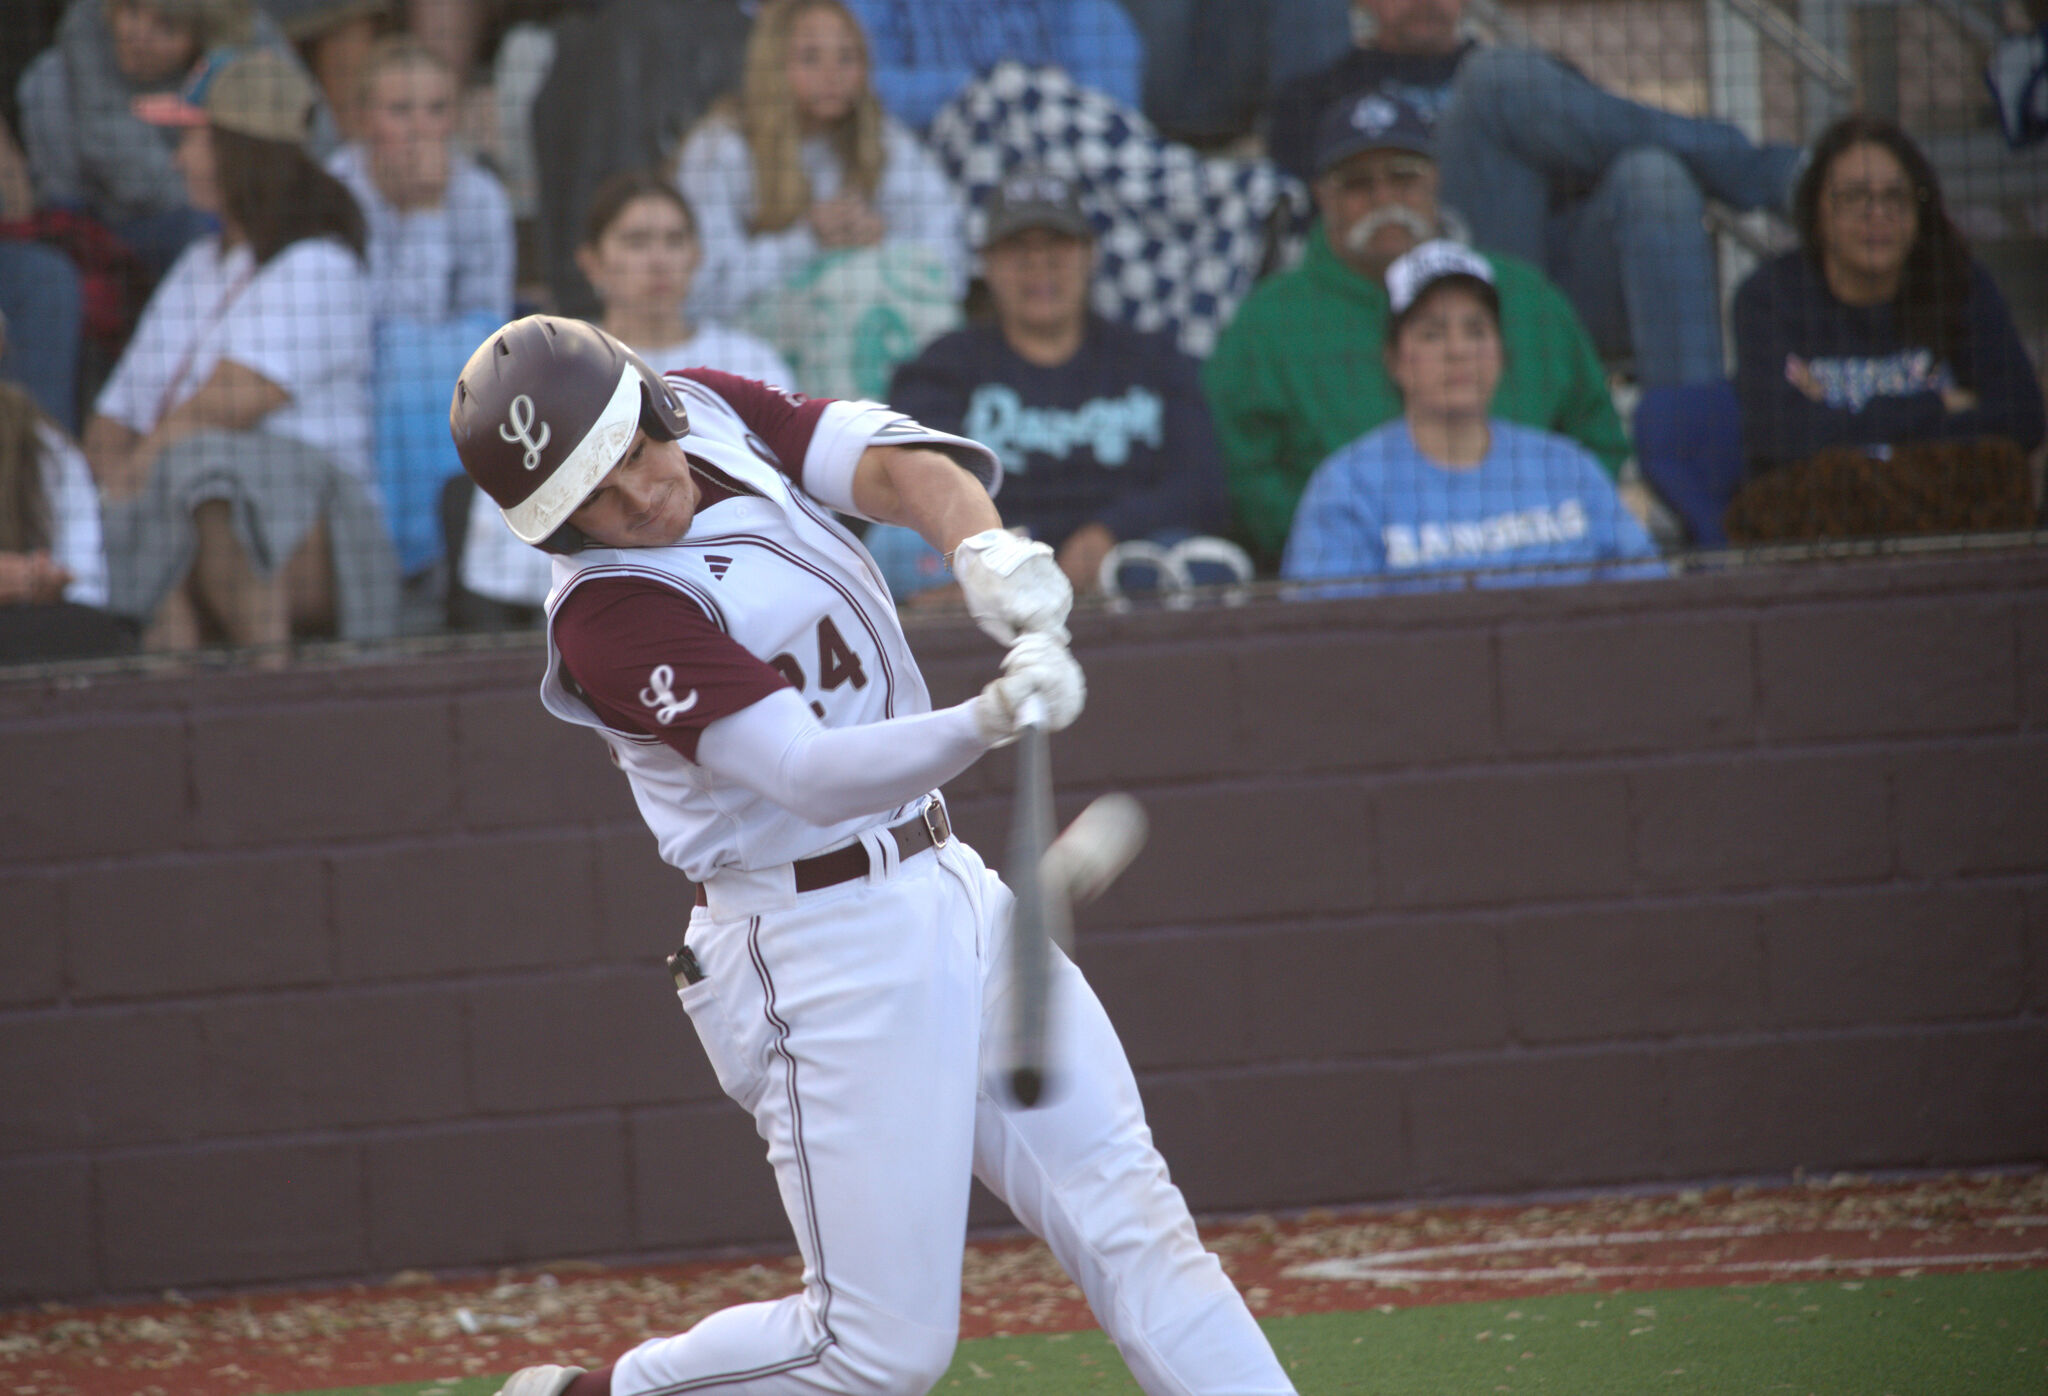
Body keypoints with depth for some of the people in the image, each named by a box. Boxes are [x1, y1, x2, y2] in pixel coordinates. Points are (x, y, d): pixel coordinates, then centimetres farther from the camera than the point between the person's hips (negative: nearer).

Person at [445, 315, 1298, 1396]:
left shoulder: (710, 411, 2)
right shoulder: (606, 616, -22)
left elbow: (896, 465, -7)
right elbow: (808, 772, -31)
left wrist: (987, 552, -29)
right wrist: (990, 720, -47)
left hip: (949, 889, 8)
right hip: (826, 957, -8)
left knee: (1131, 1221, 3)